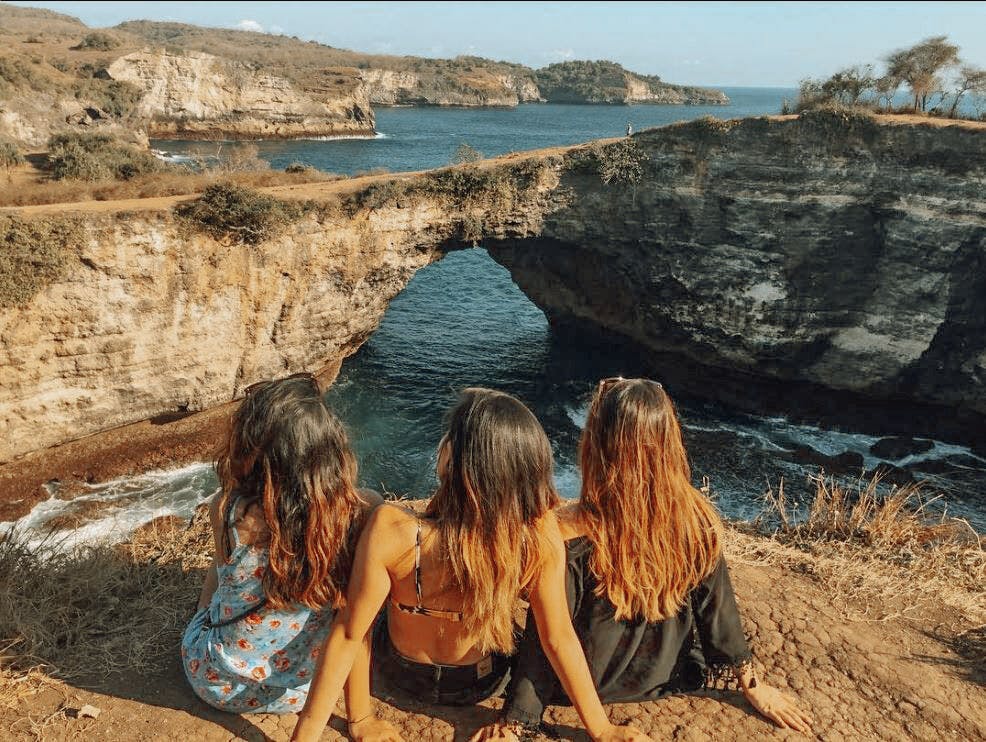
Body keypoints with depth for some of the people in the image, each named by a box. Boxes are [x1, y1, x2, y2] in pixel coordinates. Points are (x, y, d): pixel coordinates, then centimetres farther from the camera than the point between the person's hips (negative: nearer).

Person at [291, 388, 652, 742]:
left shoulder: (392, 531, -40)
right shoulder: (541, 534, -33)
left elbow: (348, 636, -29)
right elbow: (559, 638, -22)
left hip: (405, 676, -1)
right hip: (484, 684, 1)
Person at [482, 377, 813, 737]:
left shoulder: (572, 533, -32)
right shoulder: (699, 520, -22)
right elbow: (719, 612, -8)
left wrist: (512, 722, -9)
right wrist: (752, 683, 9)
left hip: (586, 689, -2)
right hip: (667, 680, 3)